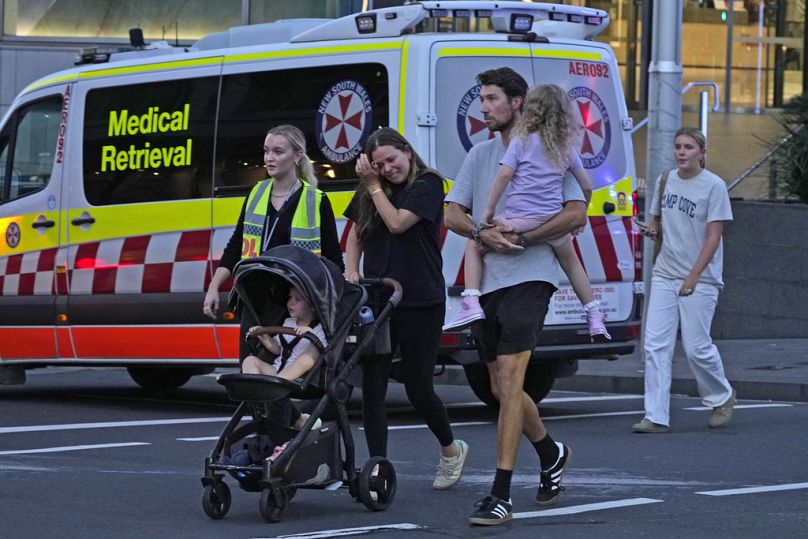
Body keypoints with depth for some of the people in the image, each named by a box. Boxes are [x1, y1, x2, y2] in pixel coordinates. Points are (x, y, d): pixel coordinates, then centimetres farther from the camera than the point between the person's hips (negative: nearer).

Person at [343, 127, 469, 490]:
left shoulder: (428, 184, -5)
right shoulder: (369, 194, 12)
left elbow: (398, 223, -15)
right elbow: (355, 236, 19)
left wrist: (373, 186, -7)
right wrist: (351, 272, 3)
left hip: (420, 302, -5)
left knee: (418, 388, 3)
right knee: (372, 386, -4)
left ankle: (451, 449, 29)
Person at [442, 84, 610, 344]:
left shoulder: (522, 141, -1)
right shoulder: (567, 148, 12)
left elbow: (504, 174, -12)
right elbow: (586, 186, 15)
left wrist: (489, 211, -6)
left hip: (519, 221, -4)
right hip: (554, 222, 4)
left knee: (475, 245, 17)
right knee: (571, 262, 28)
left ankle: (471, 304, 0)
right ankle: (595, 319, 25)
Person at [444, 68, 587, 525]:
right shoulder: (481, 154, 16)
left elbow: (577, 214, -8)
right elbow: (452, 212, 12)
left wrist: (521, 238, -14)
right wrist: (482, 233, -9)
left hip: (529, 277, -7)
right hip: (486, 281, 7)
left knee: (509, 381, -17)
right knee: (502, 388, 14)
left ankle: (502, 495, -20)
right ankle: (551, 453, 40)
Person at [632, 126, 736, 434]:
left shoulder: (713, 186, -8)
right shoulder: (666, 180, 9)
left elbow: (713, 237, -10)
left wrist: (693, 277, -16)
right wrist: (651, 230, -1)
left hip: (700, 279, -5)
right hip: (665, 275, 5)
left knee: (696, 347, -4)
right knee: (655, 345, -5)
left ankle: (722, 397, 24)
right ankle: (656, 417, -5)